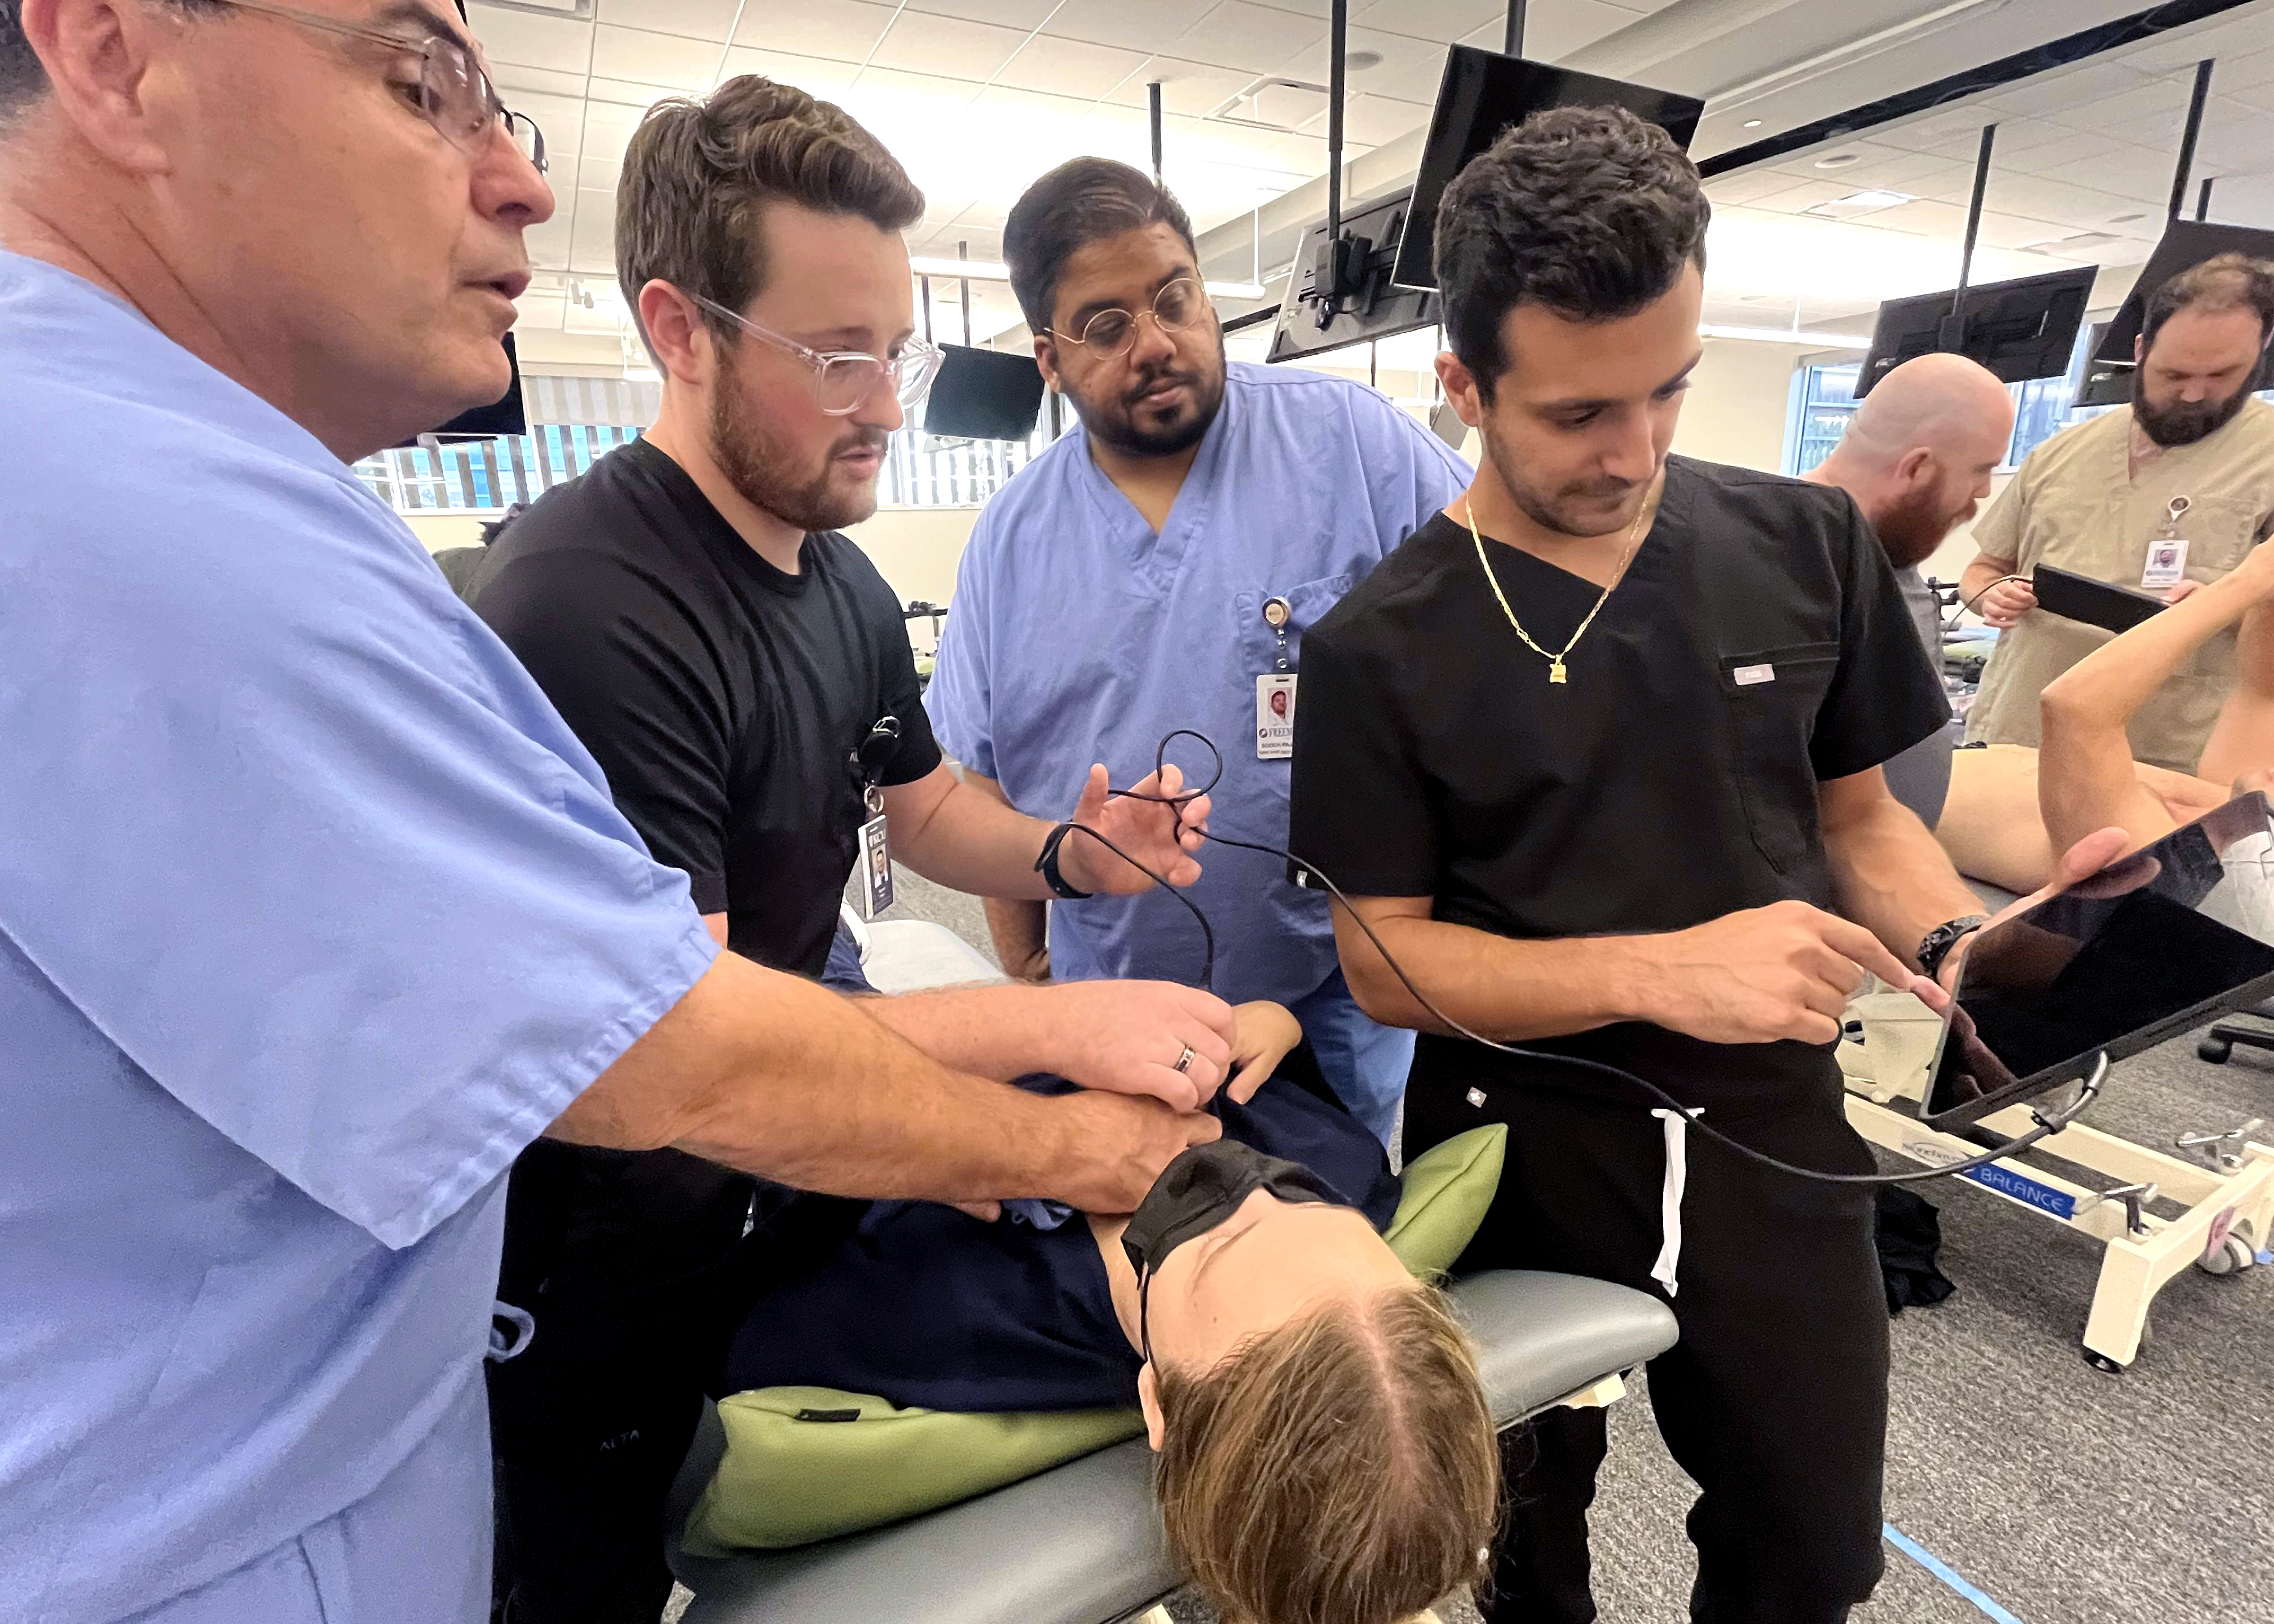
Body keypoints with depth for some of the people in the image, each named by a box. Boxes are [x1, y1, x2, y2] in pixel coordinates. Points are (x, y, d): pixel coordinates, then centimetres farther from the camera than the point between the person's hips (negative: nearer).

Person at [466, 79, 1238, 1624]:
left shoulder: (849, 584, 1)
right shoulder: (582, 608, -28)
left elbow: (922, 807, 11)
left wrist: (1070, 853, -9)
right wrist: (1058, 1026, -31)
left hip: (802, 1201, 8)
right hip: (612, 1281, -7)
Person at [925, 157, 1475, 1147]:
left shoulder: (1352, 440, -8)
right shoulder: (1011, 539, 0)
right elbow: (988, 779, 7)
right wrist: (1029, 972, 7)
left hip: (1335, 1000, -2)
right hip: (1112, 1012, 3)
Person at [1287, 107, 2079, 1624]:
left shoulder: (1809, 545, -4)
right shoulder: (1381, 647, -14)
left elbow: (1861, 817, 6)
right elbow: (1384, 959, -13)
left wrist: (1973, 958, -14)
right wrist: (1663, 972, -26)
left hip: (1772, 1130, 3)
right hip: (1517, 1152, -2)